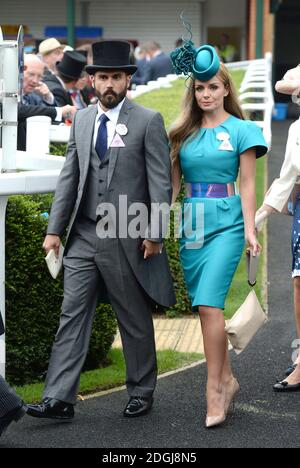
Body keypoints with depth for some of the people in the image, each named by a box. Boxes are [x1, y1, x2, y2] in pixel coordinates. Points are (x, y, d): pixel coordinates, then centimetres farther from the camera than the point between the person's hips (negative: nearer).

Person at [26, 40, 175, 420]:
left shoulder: (148, 121, -4)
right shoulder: (81, 120, 11)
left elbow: (160, 181, -7)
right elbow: (69, 177, 11)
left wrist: (154, 234, -12)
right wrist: (55, 229, 6)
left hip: (128, 238, -4)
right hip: (84, 236, 4)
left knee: (135, 321, 7)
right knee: (72, 316, -1)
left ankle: (141, 392, 22)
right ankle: (59, 398, -3)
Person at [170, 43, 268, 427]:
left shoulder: (241, 130, 1)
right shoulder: (184, 133, 11)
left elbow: (247, 184, -1)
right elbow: (172, 182, 12)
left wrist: (250, 229, -7)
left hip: (225, 223, -5)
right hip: (191, 223, 5)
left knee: (209, 303, -16)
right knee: (206, 308, 7)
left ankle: (214, 388, -14)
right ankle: (226, 379, 20)